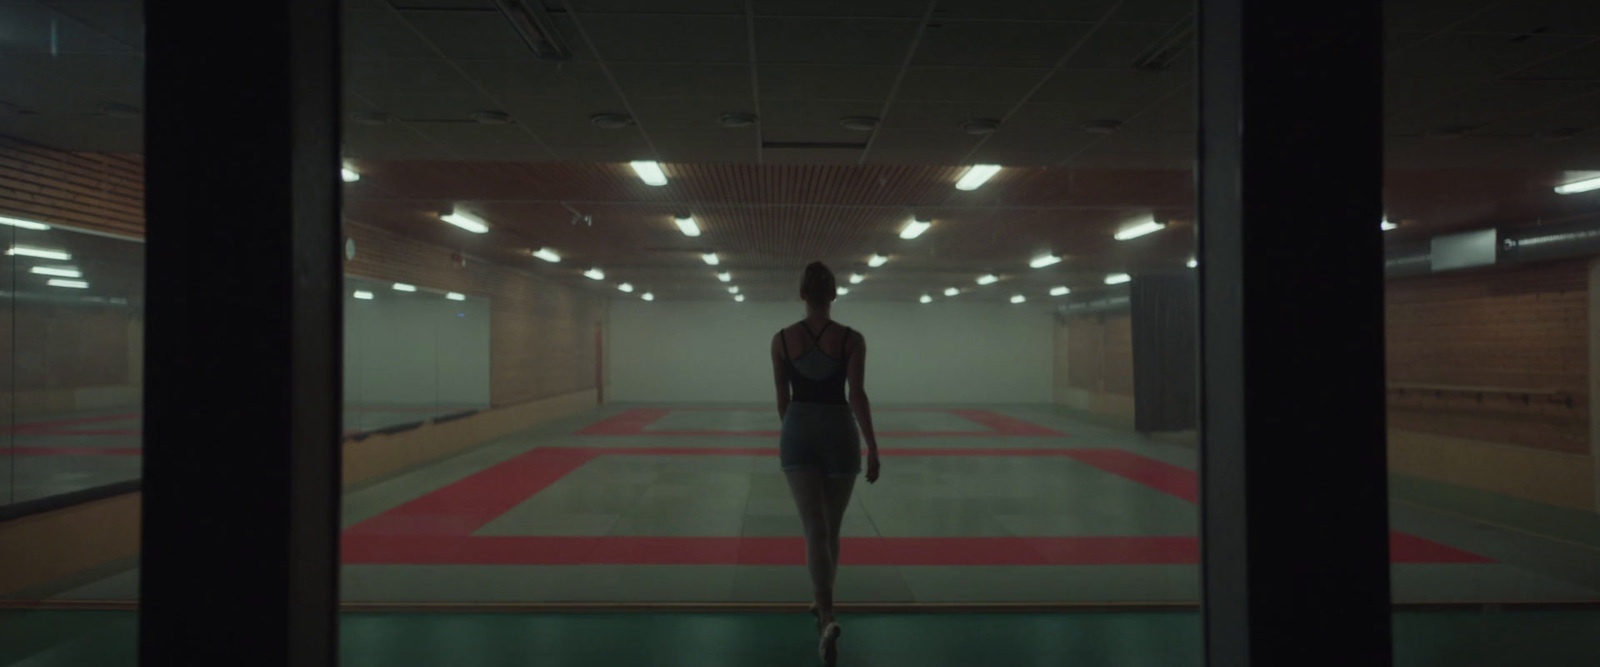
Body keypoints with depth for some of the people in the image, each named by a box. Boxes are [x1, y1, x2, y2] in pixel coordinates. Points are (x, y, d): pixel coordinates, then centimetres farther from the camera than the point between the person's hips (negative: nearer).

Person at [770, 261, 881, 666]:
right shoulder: (852, 339, -5)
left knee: (815, 529, -4)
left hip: (798, 432, 0)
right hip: (840, 432, 0)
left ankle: (827, 618, -22)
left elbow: (782, 398, 7)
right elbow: (857, 395, -13)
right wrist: (872, 447, -10)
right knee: (831, 527, 18)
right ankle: (821, 601, 36)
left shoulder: (782, 339, 0)